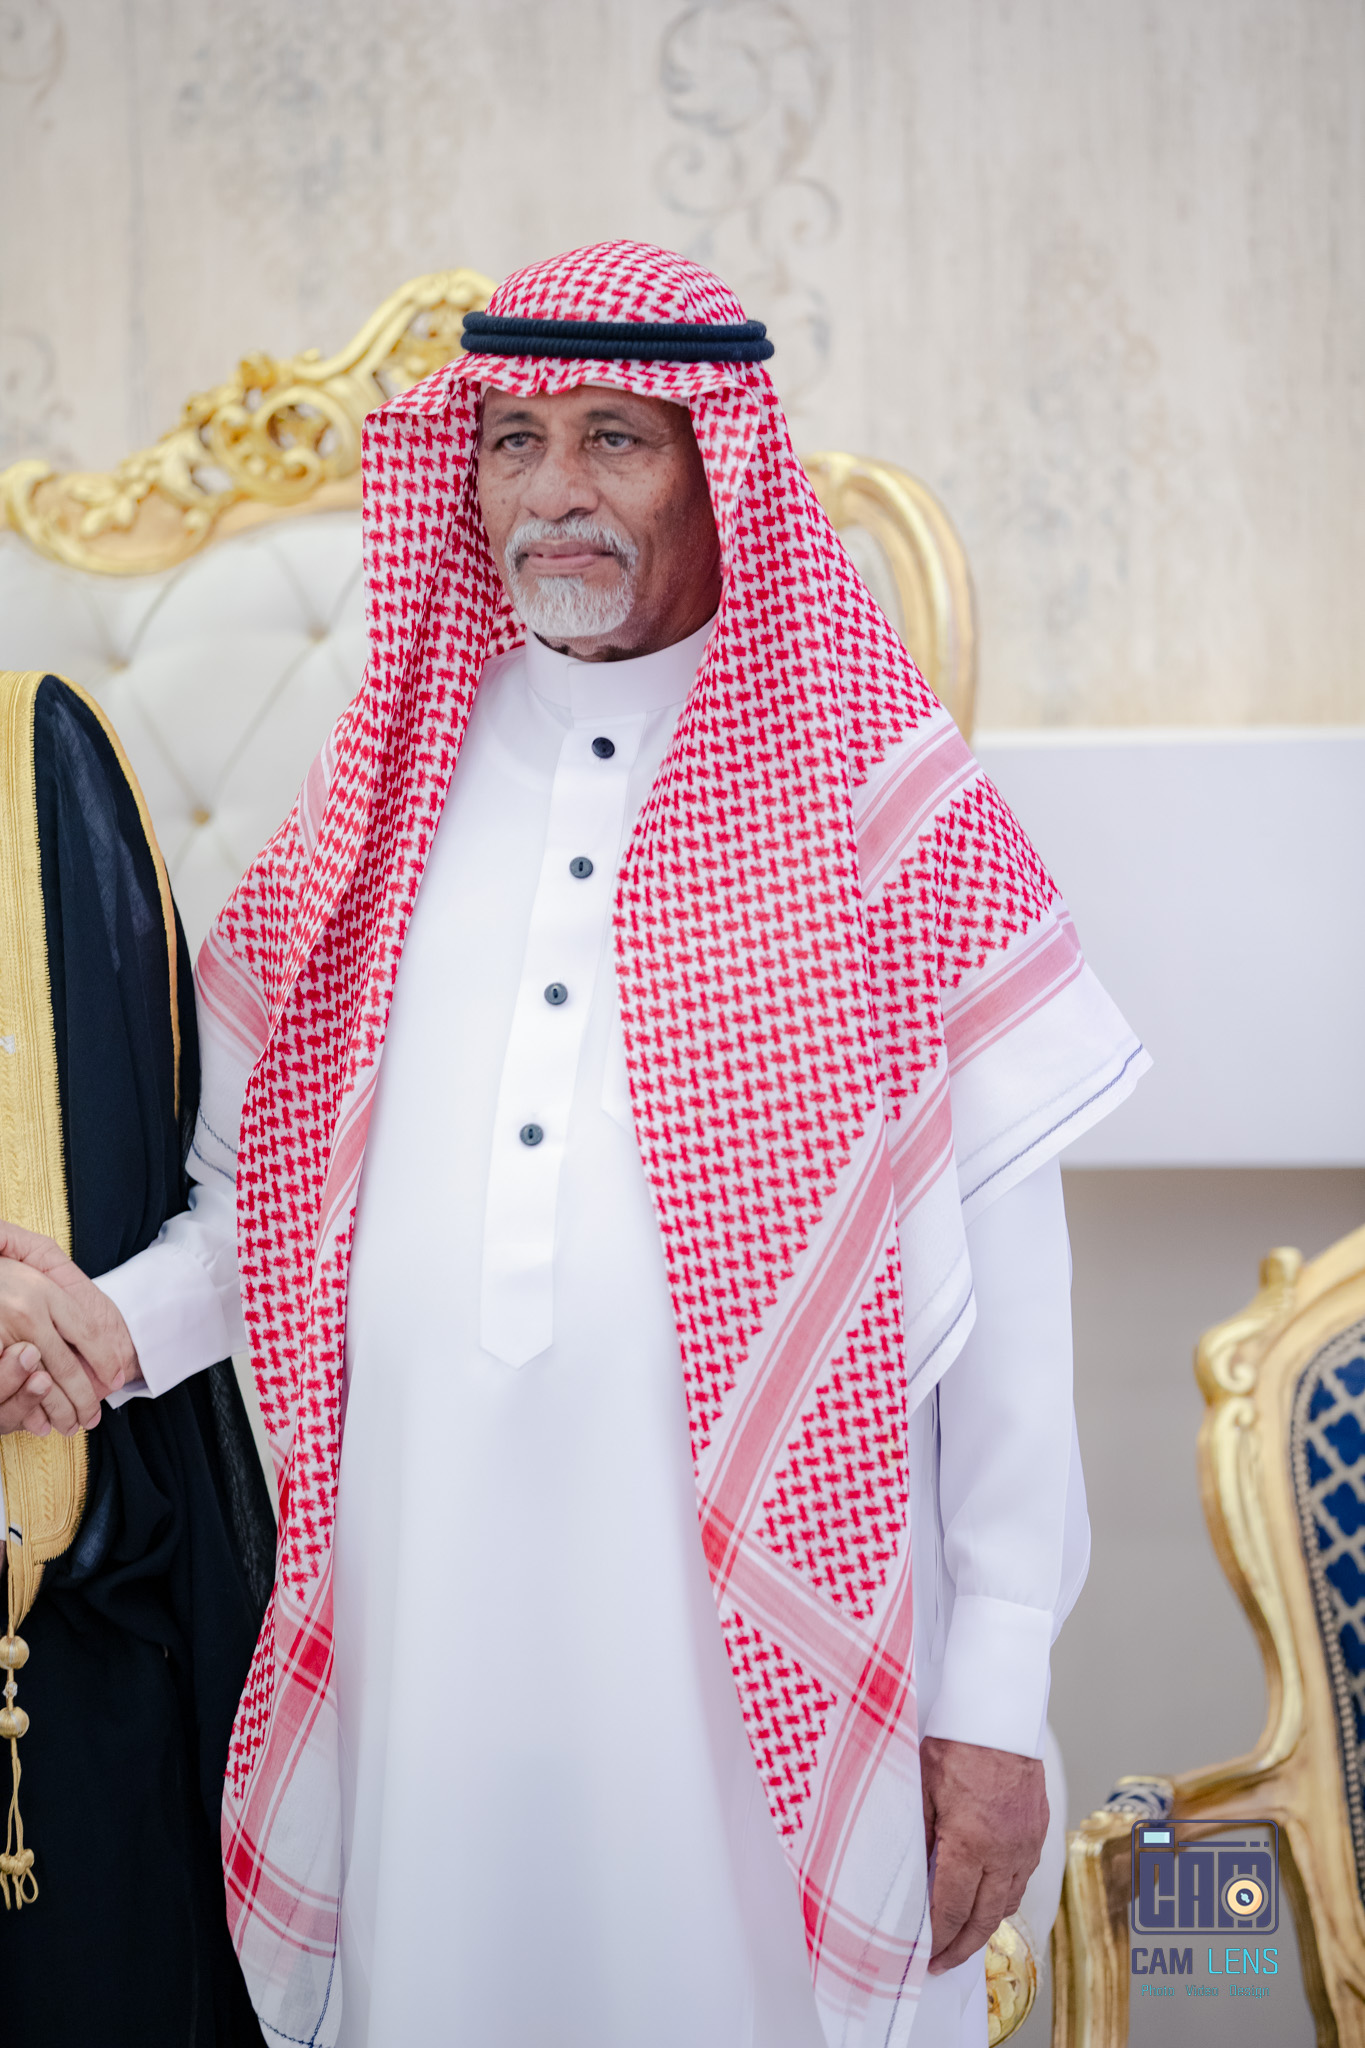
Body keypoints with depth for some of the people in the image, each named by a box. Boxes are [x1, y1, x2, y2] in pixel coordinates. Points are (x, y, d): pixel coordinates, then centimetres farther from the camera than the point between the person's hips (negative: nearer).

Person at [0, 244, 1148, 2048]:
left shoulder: (885, 806, -2)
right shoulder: (389, 788, 10)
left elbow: (1006, 1264, -4)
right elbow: (282, 1185, 17)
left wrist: (999, 1699, -6)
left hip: (762, 1620, -3)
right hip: (426, 1613, 3)